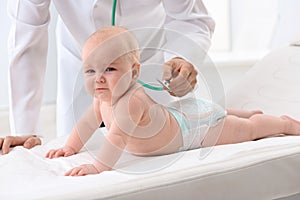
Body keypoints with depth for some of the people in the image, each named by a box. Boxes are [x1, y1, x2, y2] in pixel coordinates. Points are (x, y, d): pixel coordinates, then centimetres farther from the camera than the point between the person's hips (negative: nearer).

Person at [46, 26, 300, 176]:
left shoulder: (131, 101, -44)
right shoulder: (104, 99, -15)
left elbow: (118, 137, -53)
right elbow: (89, 121, 1)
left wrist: (98, 166, -55)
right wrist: (71, 148, -1)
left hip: (196, 126, -8)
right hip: (177, 113, 8)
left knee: (248, 130, 14)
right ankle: (250, 113, 59)